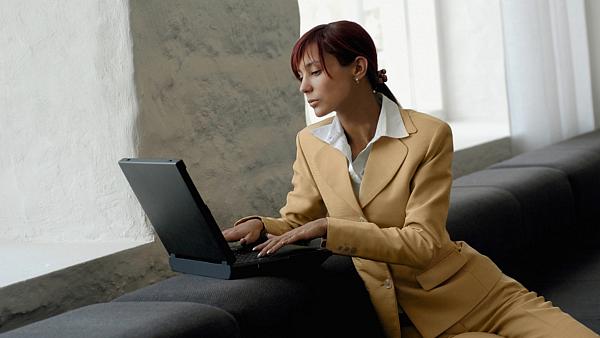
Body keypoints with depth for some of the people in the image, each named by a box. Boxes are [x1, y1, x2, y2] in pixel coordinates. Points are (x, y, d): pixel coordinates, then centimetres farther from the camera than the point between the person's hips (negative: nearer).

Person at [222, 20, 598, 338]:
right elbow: (295, 223, 8)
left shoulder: (429, 135, -13)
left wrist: (326, 228, -26)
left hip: (477, 296, -2)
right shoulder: (310, 143, 1)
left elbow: (422, 242, -18)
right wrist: (261, 225, -15)